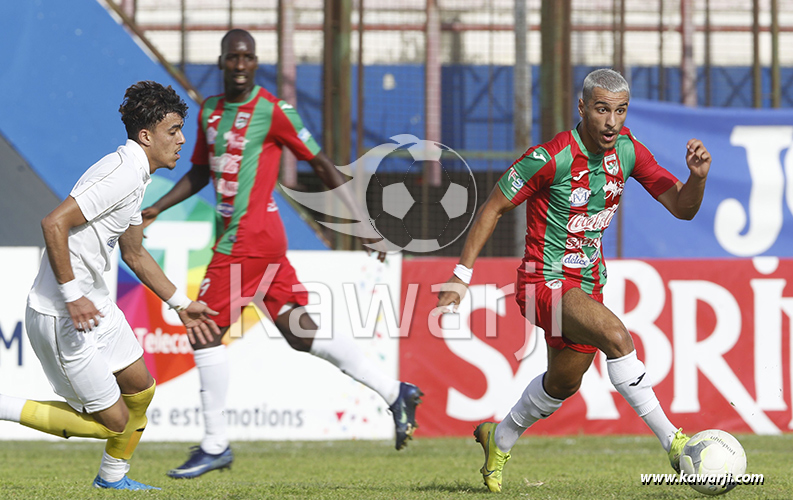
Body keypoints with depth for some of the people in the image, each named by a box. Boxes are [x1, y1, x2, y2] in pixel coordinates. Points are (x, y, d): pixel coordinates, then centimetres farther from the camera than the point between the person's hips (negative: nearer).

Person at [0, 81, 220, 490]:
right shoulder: (122, 174, -21)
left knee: (140, 388, 20)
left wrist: (181, 304, 29)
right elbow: (54, 224, -28)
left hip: (93, 303, 10)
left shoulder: (136, 176, 12)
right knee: (112, 421, -5)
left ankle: (112, 479, 37)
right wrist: (72, 297, -27)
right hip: (62, 316, -10)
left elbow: (134, 253, 26)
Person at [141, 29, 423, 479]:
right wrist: (156, 210, 17)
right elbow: (200, 173, 27)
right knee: (302, 334, 9)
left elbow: (321, 163, -5)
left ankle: (215, 446, 0)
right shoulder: (209, 112, 14)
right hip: (235, 237, 8)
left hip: (250, 238, -8)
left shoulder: (274, 111, -8)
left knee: (205, 330, -8)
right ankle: (396, 394, 16)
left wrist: (363, 220, -8)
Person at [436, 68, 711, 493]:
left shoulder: (627, 150, -3)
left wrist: (698, 175, -25)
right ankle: (672, 442, -30)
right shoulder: (551, 158, -21)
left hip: (588, 283, 8)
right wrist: (462, 275, -12)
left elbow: (682, 208, -3)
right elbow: (493, 207, -11)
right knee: (613, 333, -31)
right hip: (545, 280, -8)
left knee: (563, 382, 22)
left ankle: (499, 441, 49)